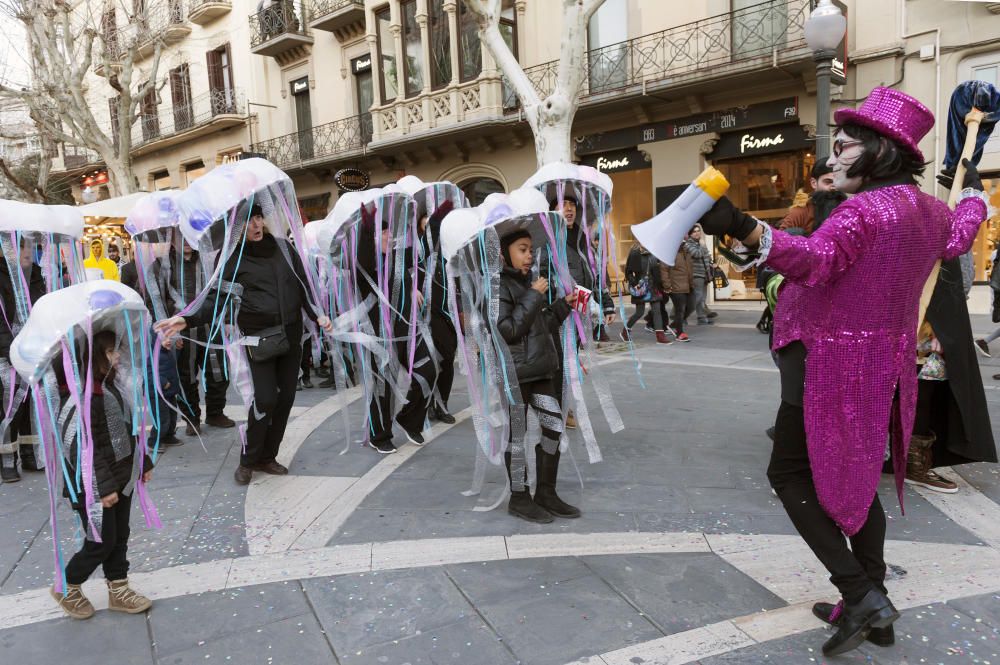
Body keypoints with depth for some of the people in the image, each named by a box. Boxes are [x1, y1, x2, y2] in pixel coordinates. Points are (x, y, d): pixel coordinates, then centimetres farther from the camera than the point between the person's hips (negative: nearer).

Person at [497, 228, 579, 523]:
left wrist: (564, 305, 7)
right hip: (514, 373, -8)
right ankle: (519, 498, 17)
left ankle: (545, 493, 22)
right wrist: (534, 297, -16)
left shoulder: (528, 281, 15)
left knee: (555, 426, 9)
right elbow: (506, 330, -20)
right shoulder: (499, 285, -11)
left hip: (540, 369, 8)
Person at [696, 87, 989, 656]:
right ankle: (871, 601, 26)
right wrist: (975, 192, 53)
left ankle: (861, 594, -1)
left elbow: (813, 260, -37)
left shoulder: (866, 210, -19)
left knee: (791, 474, 2)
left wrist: (743, 228, -50)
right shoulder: (930, 211, 10)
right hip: (885, 368, 9)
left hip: (835, 368, -9)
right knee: (857, 479, 18)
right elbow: (957, 238, 32)